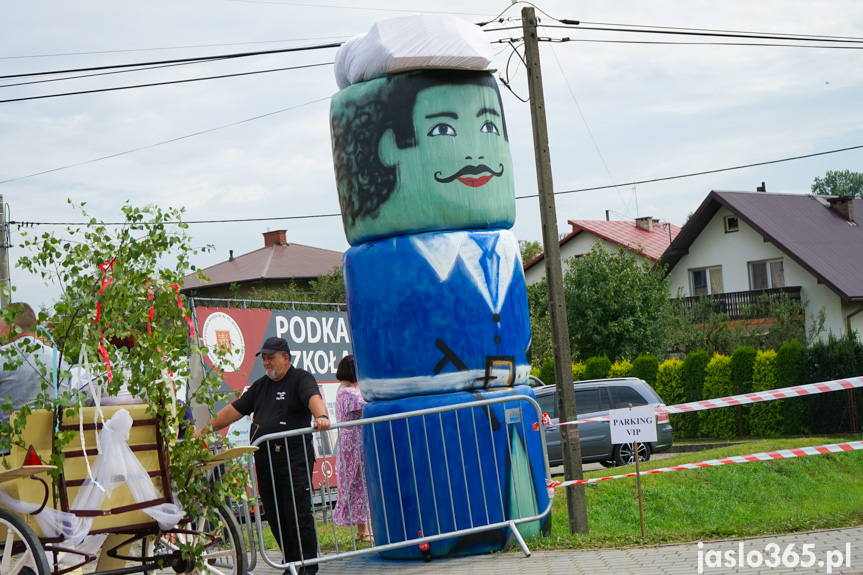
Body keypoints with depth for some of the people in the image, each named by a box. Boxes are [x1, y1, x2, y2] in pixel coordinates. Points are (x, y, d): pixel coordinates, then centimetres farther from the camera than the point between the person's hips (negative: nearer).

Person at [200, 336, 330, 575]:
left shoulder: (301, 379, -1)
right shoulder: (261, 386, 21)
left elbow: (314, 398, -21)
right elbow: (234, 410, 24)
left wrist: (321, 416, -42)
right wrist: (205, 430, 20)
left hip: (293, 459, -7)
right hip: (264, 461, 7)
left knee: (299, 515, -7)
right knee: (274, 516, 7)